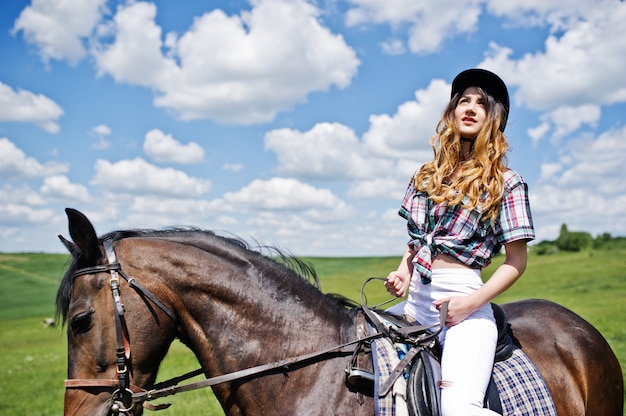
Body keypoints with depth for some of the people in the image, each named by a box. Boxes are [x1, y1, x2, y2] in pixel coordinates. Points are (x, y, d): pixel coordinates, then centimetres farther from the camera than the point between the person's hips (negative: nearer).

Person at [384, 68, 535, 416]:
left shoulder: (506, 183, 0)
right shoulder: (427, 175, 15)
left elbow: (516, 262, -3)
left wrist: (472, 302, -15)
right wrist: (403, 270, 4)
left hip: (463, 303, -6)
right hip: (416, 301, 6)